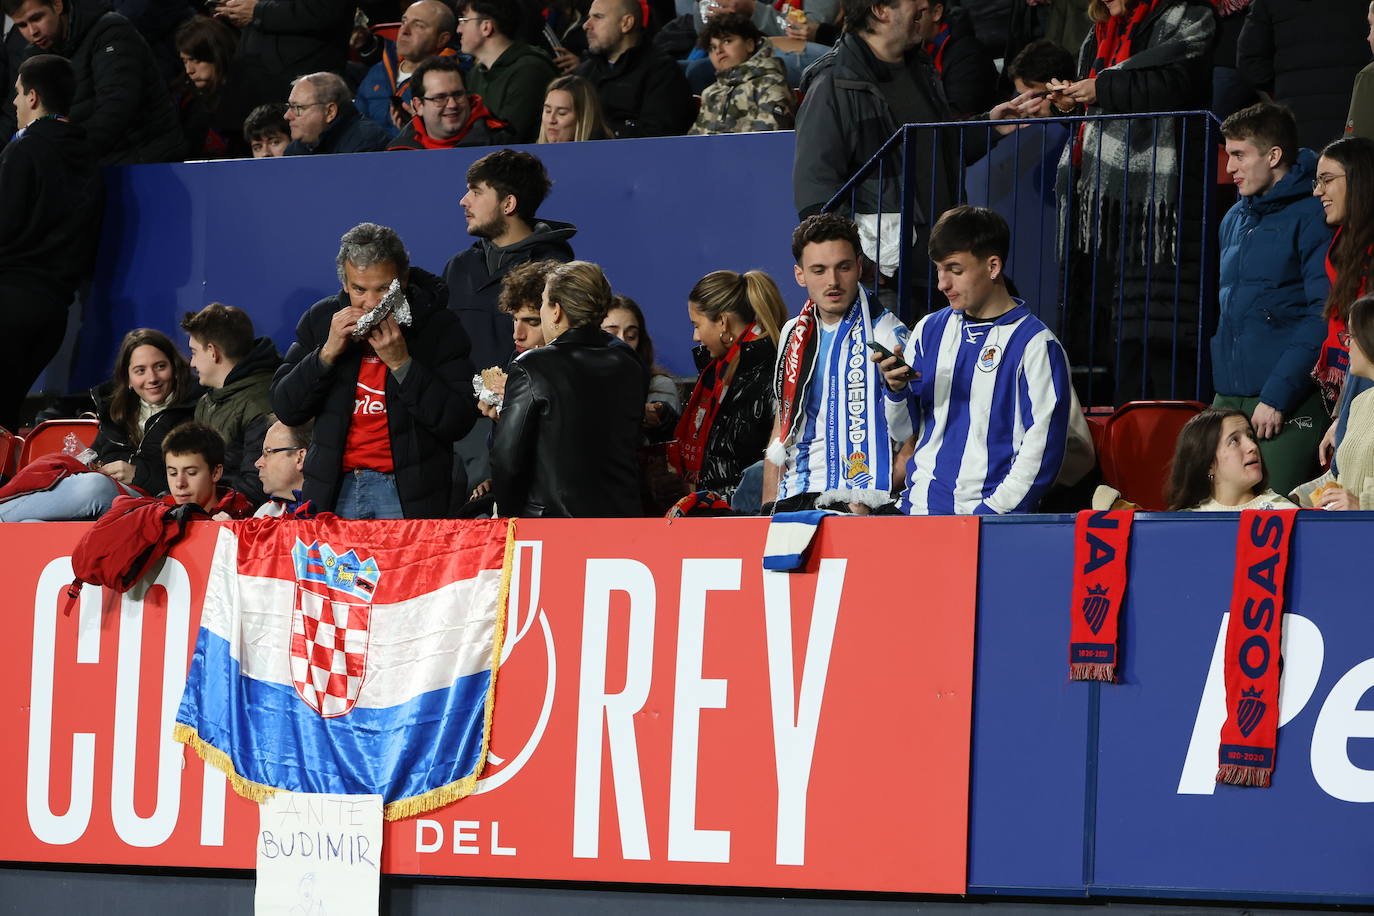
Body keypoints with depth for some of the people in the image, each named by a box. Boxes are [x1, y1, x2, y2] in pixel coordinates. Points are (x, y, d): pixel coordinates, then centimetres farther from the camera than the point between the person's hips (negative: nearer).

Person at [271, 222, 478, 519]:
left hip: (407, 493, -3)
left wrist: (401, 363, -17)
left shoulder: (439, 326, -3)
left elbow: (458, 423, -10)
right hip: (332, 489, 3)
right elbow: (285, 409, 4)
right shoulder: (320, 319, 6)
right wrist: (327, 353, -9)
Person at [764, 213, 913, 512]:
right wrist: (769, 507, 15)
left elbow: (912, 442, -7)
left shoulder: (887, 336, -3)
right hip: (794, 500, 5)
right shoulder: (794, 334, 16)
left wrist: (866, 504, -16)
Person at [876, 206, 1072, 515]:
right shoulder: (930, 330, 15)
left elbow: (1042, 448, -6)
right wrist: (897, 390, -1)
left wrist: (990, 512, -12)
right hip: (919, 508, 4)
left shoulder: (1036, 345, -3)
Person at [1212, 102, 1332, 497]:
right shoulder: (1235, 219, 18)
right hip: (1229, 397, 8)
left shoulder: (1311, 217, -7)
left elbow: (1323, 317, -13)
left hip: (1288, 404, -8)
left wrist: (1277, 395, -17)